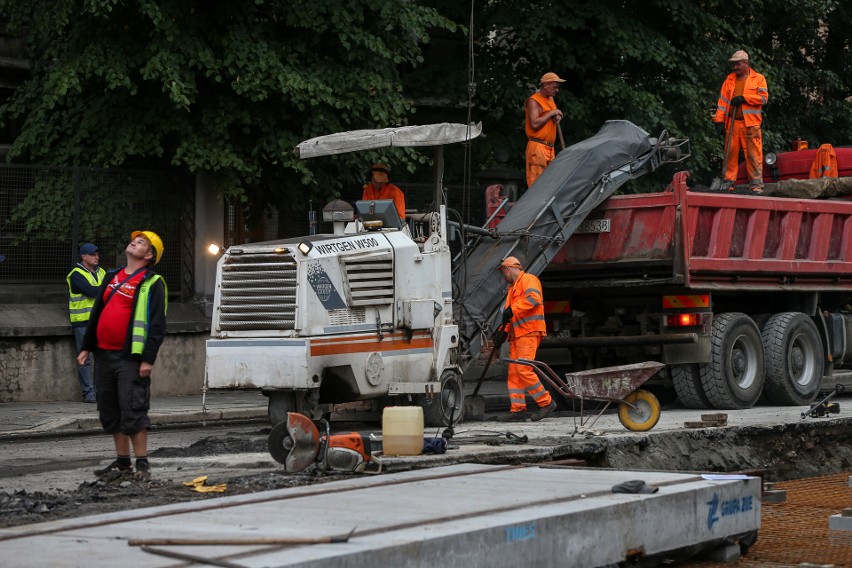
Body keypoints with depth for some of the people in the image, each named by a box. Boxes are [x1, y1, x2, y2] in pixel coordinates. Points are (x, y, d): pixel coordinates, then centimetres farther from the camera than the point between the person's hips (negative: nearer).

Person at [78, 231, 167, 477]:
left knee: (133, 412, -10)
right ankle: (122, 461, 19)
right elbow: (96, 314, 22)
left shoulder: (152, 283, -5)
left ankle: (142, 464, -5)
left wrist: (148, 359, -18)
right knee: (109, 412, 10)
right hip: (104, 355, 7)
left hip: (130, 358, -7)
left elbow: (157, 325, -11)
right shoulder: (112, 277, 17)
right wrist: (87, 347, 17)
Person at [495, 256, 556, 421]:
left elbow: (533, 298, -21)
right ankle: (518, 409, 3)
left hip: (529, 332, -10)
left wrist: (512, 310, -23)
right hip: (516, 334, 10)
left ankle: (546, 402, -9)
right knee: (514, 372, 3)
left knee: (523, 369, -17)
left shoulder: (528, 279, -2)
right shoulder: (512, 288, 28)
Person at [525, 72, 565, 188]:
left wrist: (557, 118, 8)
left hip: (550, 147, 9)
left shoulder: (551, 100, 19)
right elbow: (534, 124, -19)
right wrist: (551, 114, -12)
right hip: (537, 147, -9)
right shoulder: (533, 101, -8)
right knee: (537, 182, -13)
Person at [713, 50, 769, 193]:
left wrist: (744, 98, -11)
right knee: (730, 153, 2)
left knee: (754, 154, -6)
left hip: (751, 123, -3)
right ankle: (729, 181, 8)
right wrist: (719, 119, 1)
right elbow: (722, 99, 11)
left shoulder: (758, 79, 7)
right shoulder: (729, 80, 16)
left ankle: (756, 184, -4)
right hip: (732, 123, 3)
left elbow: (763, 97, -4)